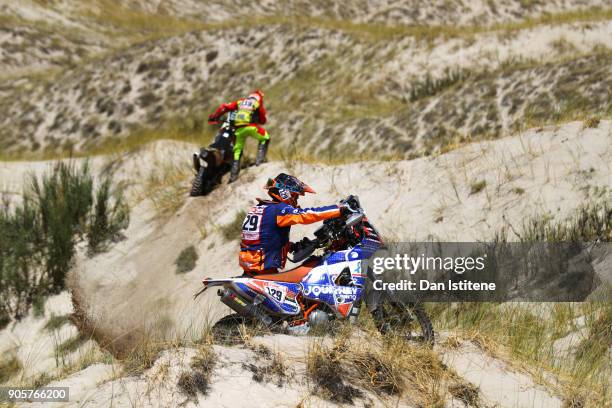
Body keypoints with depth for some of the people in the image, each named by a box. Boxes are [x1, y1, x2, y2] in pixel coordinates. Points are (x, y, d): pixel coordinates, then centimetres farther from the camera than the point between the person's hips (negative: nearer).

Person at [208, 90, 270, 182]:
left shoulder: (240, 102, 27)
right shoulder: (258, 104, 18)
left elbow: (224, 107, 18)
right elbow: (263, 120, 20)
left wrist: (214, 116, 23)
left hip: (238, 128, 3)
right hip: (251, 126, -3)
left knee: (237, 150, 13)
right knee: (265, 138, 21)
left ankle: (233, 175, 5)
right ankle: (259, 160, 5)